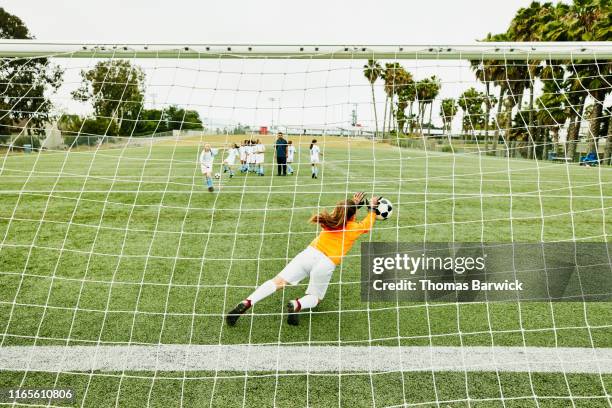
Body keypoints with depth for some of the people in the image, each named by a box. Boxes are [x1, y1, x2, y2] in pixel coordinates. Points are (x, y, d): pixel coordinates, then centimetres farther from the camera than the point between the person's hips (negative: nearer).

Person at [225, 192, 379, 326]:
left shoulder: (331, 220, 19)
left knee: (278, 282, -3)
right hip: (326, 265, -3)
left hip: (309, 253, 3)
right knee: (315, 298, 16)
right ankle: (296, 305, -18)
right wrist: (372, 208, 45)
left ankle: (246, 303, -22)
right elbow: (368, 225, 33)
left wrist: (352, 203, 51)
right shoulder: (354, 228, 10)